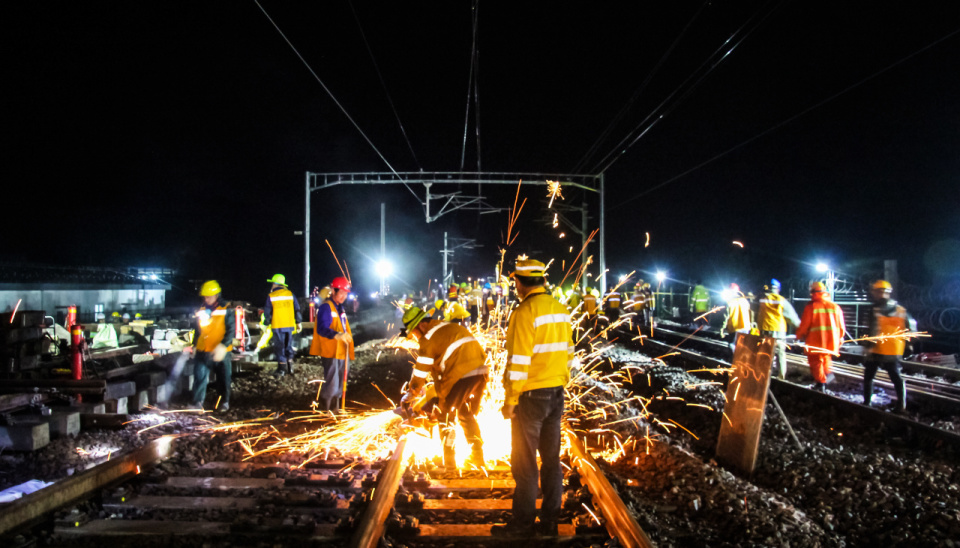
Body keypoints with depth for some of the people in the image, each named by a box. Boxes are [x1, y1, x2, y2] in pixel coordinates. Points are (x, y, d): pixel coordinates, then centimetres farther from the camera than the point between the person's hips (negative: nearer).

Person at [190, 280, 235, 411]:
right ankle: (198, 402, 6)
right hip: (202, 351, 4)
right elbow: (197, 330, 20)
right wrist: (195, 346, 21)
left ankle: (225, 401, 22)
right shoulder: (202, 309, 8)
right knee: (199, 376, -1)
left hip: (220, 351, -4)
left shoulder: (226, 309, -8)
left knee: (223, 377, 7)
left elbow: (231, 330, -12)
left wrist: (223, 346, -23)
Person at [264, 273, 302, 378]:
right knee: (289, 346, 14)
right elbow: (297, 309, 5)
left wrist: (266, 324, 9)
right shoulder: (290, 294, 3)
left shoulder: (271, 296, -5)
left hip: (277, 326, -3)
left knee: (280, 347, 2)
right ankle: (290, 368, 20)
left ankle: (281, 369, 2)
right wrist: (298, 323, 12)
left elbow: (267, 312, -3)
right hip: (289, 325, 3)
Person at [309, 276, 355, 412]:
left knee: (339, 382, 14)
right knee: (331, 382, -10)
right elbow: (322, 329, -26)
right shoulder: (326, 307, -12)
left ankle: (335, 409, 26)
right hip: (330, 351, -9)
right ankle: (324, 410, 2)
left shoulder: (340, 308, 17)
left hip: (341, 352, 9)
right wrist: (337, 335, -41)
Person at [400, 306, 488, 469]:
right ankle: (477, 457, 24)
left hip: (461, 376, -8)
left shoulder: (429, 338, -2)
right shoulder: (452, 327, 24)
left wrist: (411, 393, 12)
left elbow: (421, 371, -1)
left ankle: (449, 461, 11)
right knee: (468, 416, 22)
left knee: (446, 417, 9)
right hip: (481, 372, 8)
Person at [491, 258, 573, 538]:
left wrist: (510, 400, -13)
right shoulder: (560, 310, 7)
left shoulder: (525, 312, -17)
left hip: (531, 396, -7)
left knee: (524, 462, 4)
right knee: (551, 458, 13)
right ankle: (549, 522, 22)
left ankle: (522, 523, 13)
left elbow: (518, 362, -20)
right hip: (556, 394, 7)